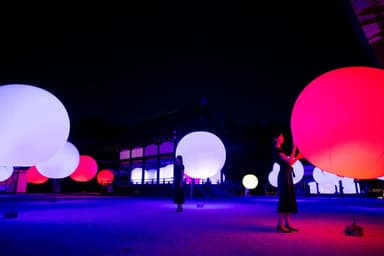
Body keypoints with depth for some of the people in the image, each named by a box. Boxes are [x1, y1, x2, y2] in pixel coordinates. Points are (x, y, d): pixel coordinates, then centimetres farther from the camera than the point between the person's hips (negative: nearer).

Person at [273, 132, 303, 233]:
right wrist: (294, 148, -16)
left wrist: (297, 158, 14)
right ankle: (280, 225, -2)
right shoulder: (277, 150, -11)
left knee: (289, 200, 10)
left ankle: (287, 224, 14)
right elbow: (289, 161, -19)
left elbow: (288, 164, 20)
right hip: (284, 176, -10)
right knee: (284, 200, -8)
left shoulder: (279, 150, 19)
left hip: (287, 176, 10)